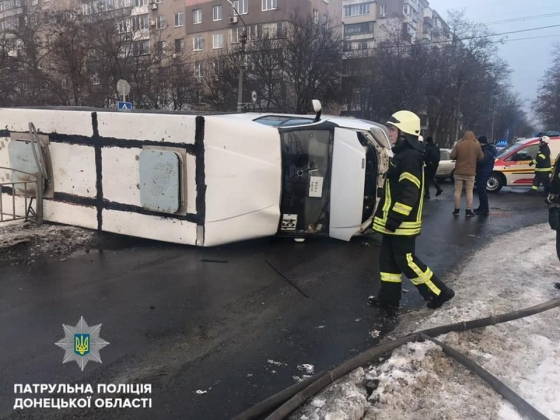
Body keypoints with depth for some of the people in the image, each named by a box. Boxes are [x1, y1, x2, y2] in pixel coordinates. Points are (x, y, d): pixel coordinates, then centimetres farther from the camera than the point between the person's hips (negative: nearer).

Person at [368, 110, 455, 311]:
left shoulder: (410, 157, -18)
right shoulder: (402, 154, 14)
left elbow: (409, 193, -24)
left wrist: (394, 218, -23)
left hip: (402, 222, -10)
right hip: (394, 221, 10)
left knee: (406, 260, -2)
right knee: (389, 258, 13)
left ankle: (439, 292, 12)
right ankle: (389, 297, 22)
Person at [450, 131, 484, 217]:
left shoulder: (459, 144, -5)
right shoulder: (476, 145, -3)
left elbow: (452, 156, -5)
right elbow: (481, 157, 3)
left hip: (459, 172, 0)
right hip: (470, 173, 0)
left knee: (458, 191, 6)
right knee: (469, 191, 5)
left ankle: (456, 210, 10)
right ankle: (468, 211, 5)